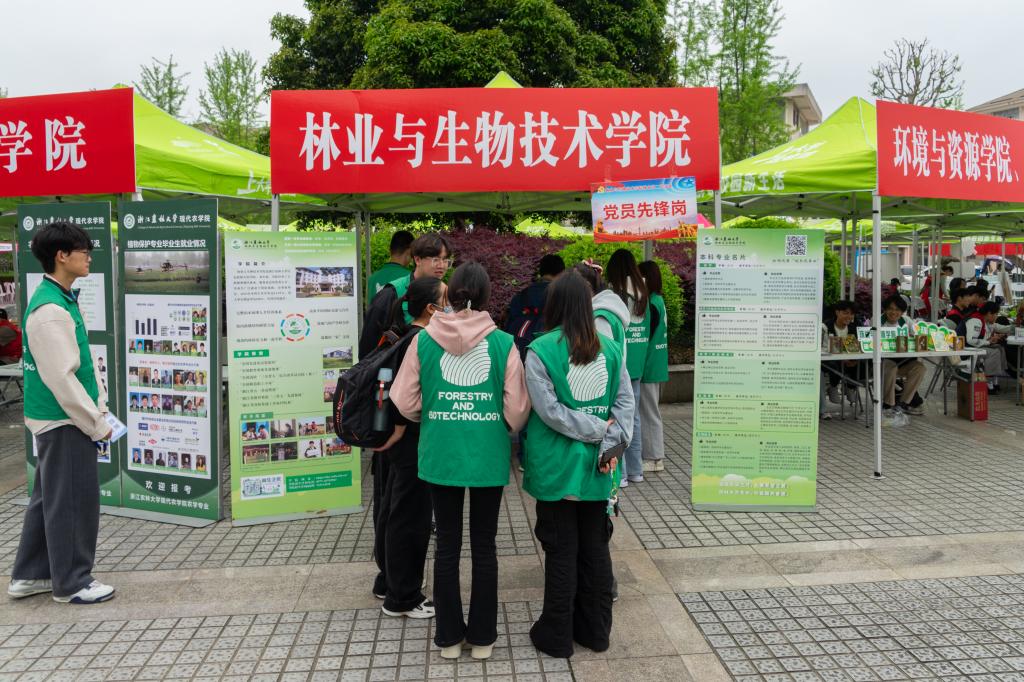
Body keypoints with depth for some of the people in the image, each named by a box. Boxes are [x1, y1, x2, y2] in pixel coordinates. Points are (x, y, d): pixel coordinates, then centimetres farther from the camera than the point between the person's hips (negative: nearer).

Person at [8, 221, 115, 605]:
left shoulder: (64, 300, 11)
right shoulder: (50, 310, -20)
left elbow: (84, 360, 16)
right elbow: (61, 377, -22)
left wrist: (100, 405, 12)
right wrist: (96, 424, -16)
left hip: (60, 418, 10)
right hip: (63, 420, -10)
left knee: (49, 497, 19)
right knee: (74, 501, 2)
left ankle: (29, 575, 32)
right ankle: (71, 583, 16)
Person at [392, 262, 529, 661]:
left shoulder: (424, 341, -5)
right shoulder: (504, 343, -8)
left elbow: (405, 403, -2)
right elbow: (517, 410, -8)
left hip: (440, 457, 1)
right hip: (488, 458, 0)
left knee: (447, 545, 14)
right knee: (484, 546, 14)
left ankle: (449, 636, 27)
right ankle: (482, 637, 26)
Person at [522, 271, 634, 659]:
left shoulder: (540, 350, -12)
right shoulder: (610, 349, 1)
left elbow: (550, 411, -17)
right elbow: (626, 402, -3)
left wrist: (598, 431, -10)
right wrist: (609, 442, -9)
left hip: (557, 467, -4)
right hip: (596, 468, 4)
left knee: (561, 551, 7)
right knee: (595, 548, 15)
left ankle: (556, 636, 19)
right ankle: (595, 630, 28)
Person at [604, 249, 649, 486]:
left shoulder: (613, 294, -14)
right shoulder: (643, 294, 5)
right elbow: (647, 330, 11)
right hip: (637, 363, 6)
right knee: (633, 414, 15)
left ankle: (619, 473, 5)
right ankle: (635, 469, 24)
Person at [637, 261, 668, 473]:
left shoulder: (651, 304, -18)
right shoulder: (658, 300, 11)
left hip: (649, 367, -10)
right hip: (656, 366, 10)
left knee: (649, 412, 0)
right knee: (650, 411, 16)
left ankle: (654, 458, 9)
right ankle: (654, 455, 25)